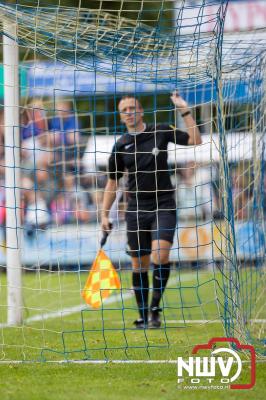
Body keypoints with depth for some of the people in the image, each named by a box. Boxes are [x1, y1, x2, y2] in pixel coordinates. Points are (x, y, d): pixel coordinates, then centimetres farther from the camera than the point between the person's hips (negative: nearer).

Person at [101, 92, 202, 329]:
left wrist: (185, 111, -8)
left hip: (163, 206, -2)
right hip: (136, 209, 2)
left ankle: (155, 308, -10)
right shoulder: (121, 146, 3)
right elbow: (112, 182, 11)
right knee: (139, 265, 4)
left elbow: (195, 140, 1)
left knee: (161, 256, -21)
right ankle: (143, 316, 13)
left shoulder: (161, 132, 1)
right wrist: (105, 214, 7)